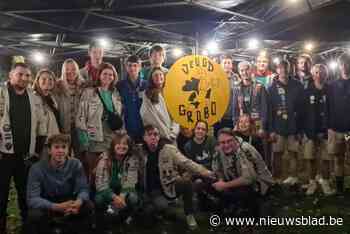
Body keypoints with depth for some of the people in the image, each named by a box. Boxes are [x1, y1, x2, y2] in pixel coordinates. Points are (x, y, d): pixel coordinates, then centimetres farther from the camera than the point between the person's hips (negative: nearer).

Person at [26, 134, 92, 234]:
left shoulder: (76, 165, -11)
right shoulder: (37, 168, -18)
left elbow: (83, 189, -13)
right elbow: (32, 199, -26)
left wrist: (79, 202, -39)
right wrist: (57, 207, -42)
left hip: (68, 202, 2)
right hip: (46, 205, -2)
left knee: (88, 207, -23)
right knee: (35, 215, -33)